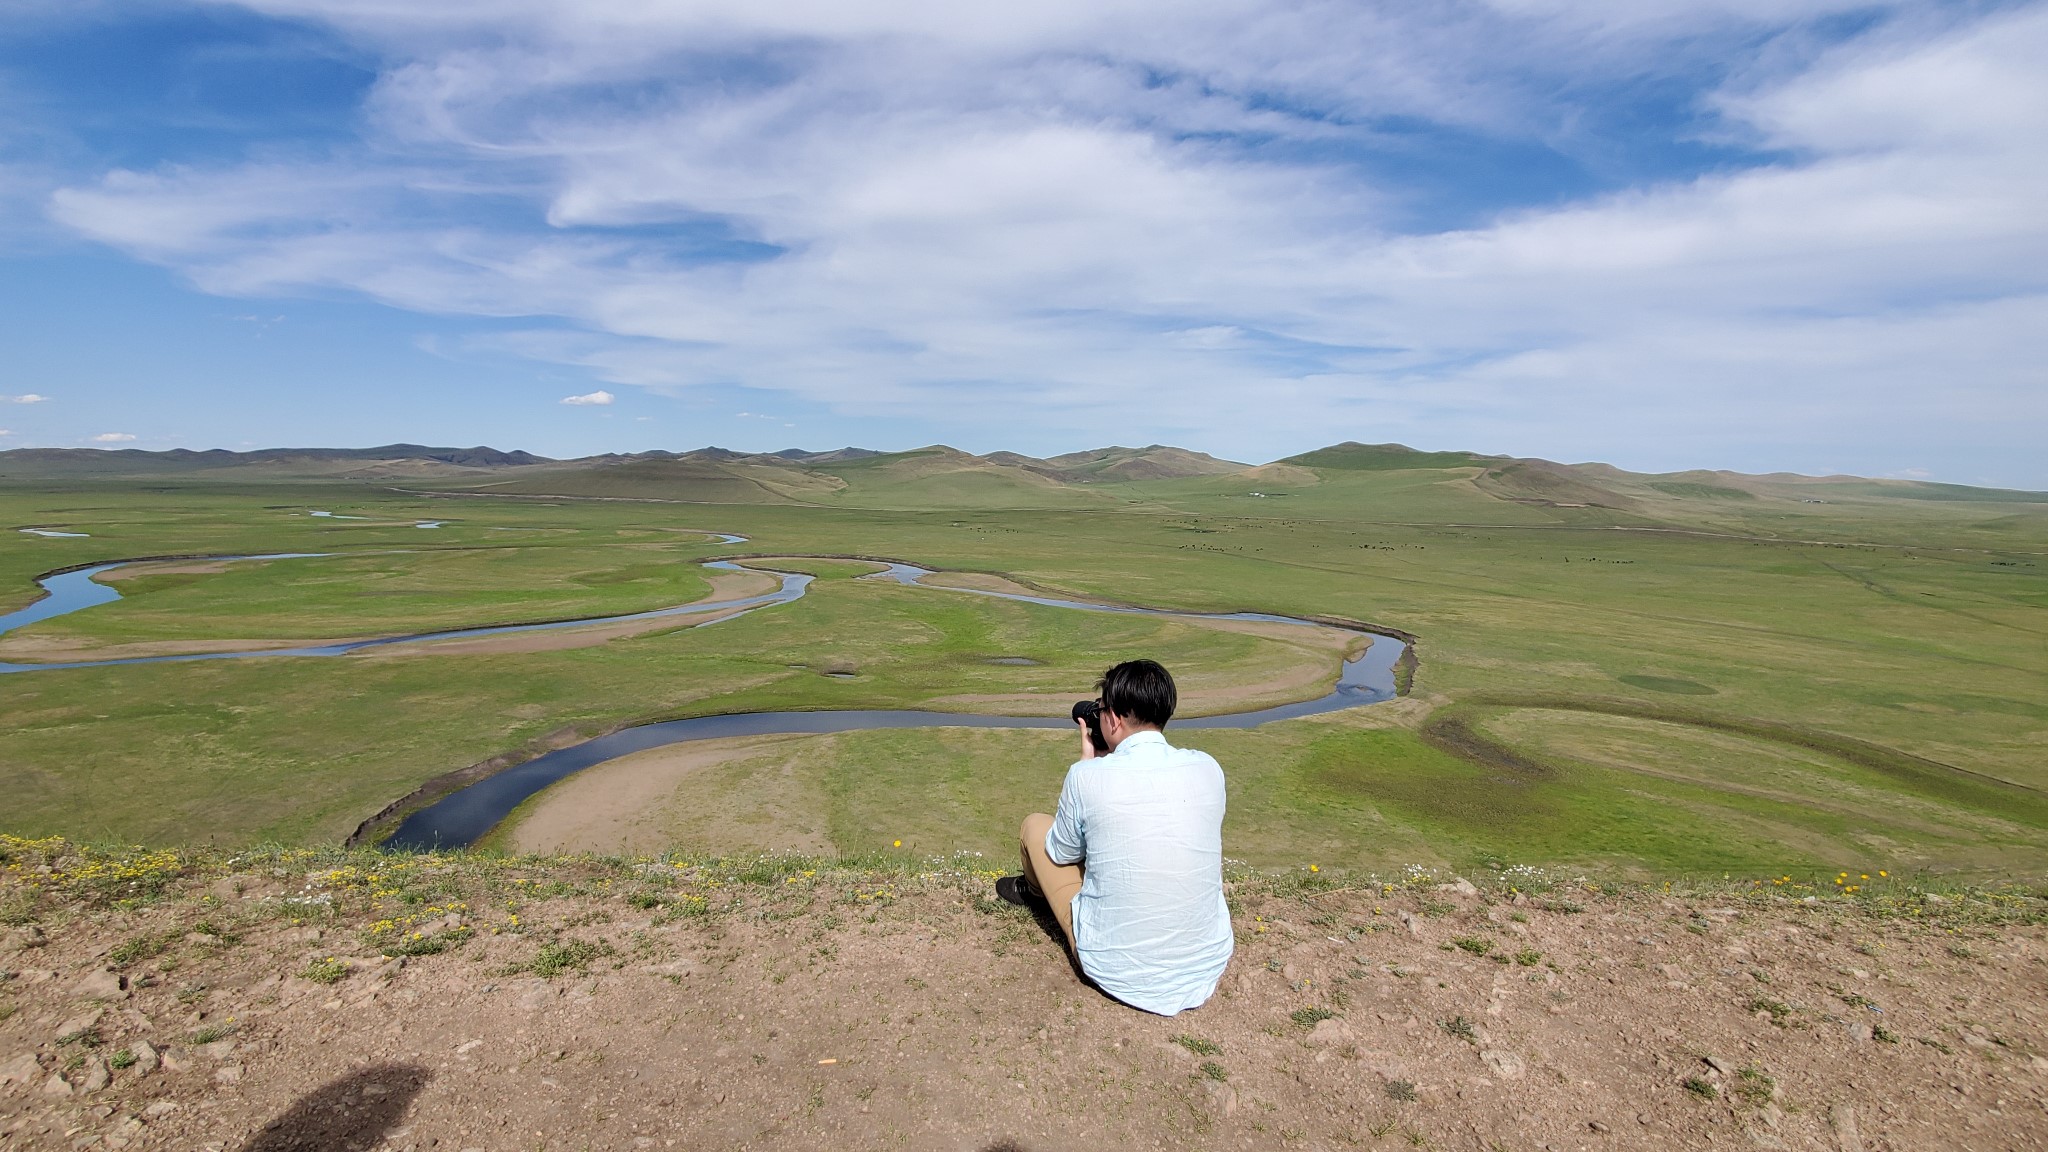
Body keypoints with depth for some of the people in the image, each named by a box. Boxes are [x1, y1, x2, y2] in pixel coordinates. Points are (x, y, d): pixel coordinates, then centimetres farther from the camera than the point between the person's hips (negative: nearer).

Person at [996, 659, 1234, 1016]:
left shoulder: (1088, 776, -19)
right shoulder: (1209, 769, -8)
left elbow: (1063, 853, 2)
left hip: (1116, 970, -3)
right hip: (1209, 966, 4)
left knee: (1035, 825, 14)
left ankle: (1034, 889, 49)